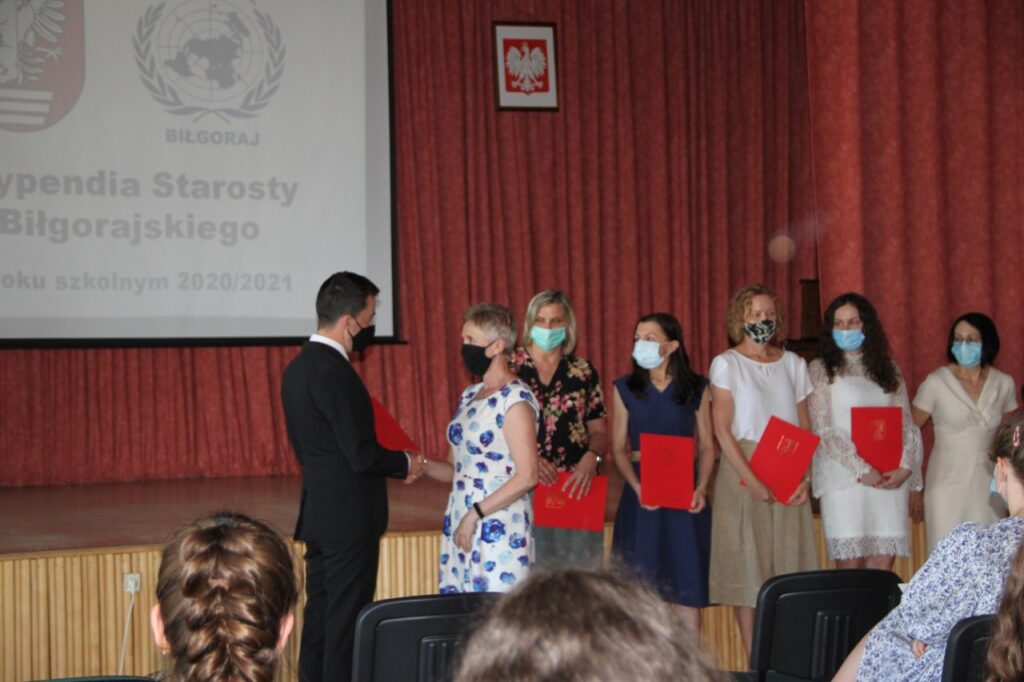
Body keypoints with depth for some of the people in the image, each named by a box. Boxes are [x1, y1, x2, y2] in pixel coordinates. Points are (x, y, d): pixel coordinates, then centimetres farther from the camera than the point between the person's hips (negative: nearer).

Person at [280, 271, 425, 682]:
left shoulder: (298, 367, 10)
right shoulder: (334, 373, -20)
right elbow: (361, 454, -22)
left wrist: (390, 464, 13)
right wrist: (405, 464, -3)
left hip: (318, 515, 9)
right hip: (349, 517, -9)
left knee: (320, 616, 14)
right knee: (347, 622, -2)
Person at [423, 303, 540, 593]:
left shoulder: (516, 400, -10)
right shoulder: (469, 396, 14)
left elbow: (526, 477, -16)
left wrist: (475, 514, -16)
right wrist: (423, 466, -2)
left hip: (500, 530, -7)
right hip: (460, 524, 7)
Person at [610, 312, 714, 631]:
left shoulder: (696, 388, 6)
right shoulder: (625, 388, 7)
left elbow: (706, 446, 7)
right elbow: (619, 448, 5)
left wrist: (701, 488, -10)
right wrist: (637, 487, -12)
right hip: (641, 493, 0)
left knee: (688, 582, -2)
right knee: (641, 581, -3)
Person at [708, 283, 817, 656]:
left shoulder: (792, 363, 13)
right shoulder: (726, 364, 2)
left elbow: (805, 426, 10)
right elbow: (722, 429, -6)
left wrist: (804, 476, -5)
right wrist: (752, 480, -15)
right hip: (743, 471, -3)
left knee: (788, 561, 1)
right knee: (746, 562, -4)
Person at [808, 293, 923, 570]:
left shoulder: (889, 369, 17)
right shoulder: (820, 370, 6)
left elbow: (907, 425, 12)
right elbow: (823, 431, -3)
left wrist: (905, 467, -6)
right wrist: (862, 470, -12)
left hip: (890, 480, 3)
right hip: (844, 477, -3)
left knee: (883, 565, -2)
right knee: (851, 564, -7)